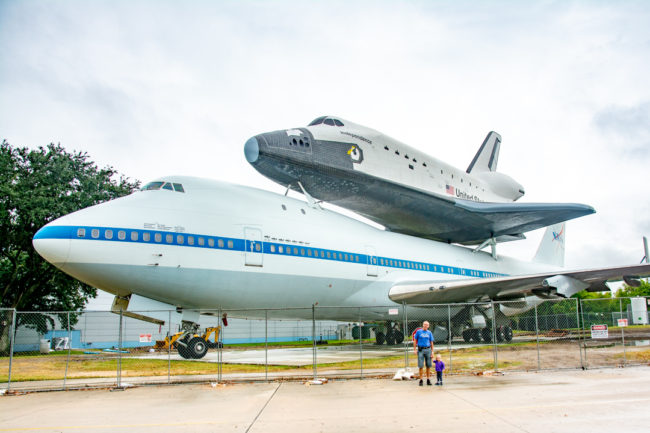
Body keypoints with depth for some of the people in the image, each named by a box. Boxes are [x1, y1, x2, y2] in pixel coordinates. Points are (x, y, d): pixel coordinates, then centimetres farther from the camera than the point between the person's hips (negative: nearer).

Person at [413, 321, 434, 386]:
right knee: (420, 366, -3)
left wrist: (432, 352, 2)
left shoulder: (429, 333, 8)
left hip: (428, 350, 2)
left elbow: (431, 343, 9)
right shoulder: (418, 331, 3)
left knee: (428, 365, 3)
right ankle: (421, 380, 4)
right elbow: (415, 341, 5)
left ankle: (428, 380, 12)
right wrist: (415, 350, -4)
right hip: (420, 350, -2)